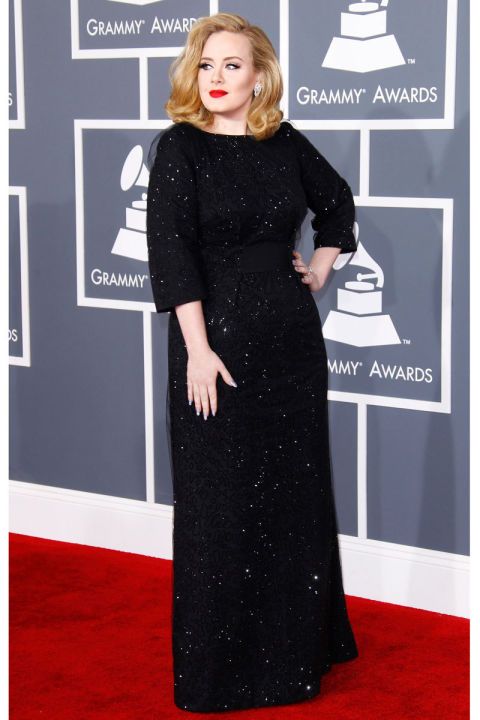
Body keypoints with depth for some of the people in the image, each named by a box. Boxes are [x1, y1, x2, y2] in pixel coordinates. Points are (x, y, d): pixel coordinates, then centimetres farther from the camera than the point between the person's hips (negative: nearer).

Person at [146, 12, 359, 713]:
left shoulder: (287, 144, 4)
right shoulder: (179, 147, -7)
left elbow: (338, 203, 23)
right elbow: (169, 249, -15)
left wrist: (320, 270, 11)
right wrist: (198, 349, -21)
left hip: (291, 338, 4)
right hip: (216, 334, -4)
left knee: (296, 491, 11)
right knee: (219, 501, 2)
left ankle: (296, 646, 27)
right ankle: (219, 663, 15)